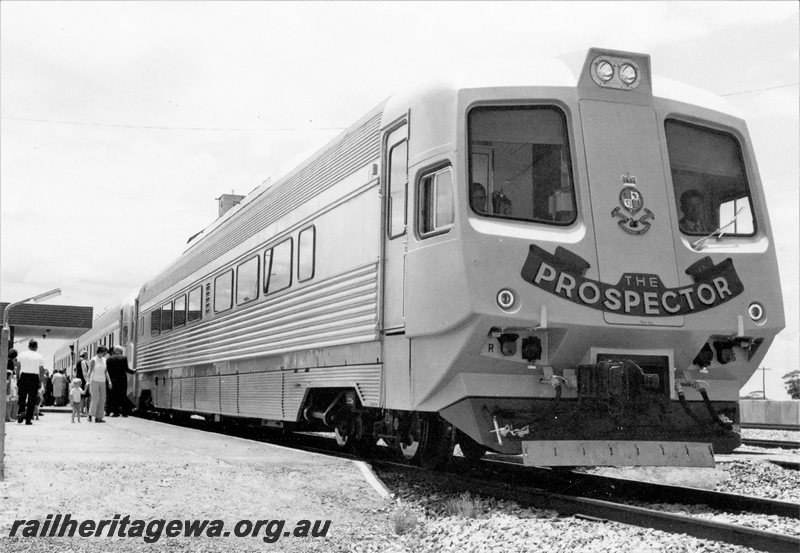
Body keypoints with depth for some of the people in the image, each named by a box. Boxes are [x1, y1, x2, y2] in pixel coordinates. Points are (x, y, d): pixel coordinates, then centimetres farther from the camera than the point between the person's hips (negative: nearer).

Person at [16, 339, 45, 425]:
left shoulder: (21, 354, 5)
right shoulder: (39, 357, 1)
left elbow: (18, 368, 2)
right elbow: (41, 371, -1)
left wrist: (18, 378, 5)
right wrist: (40, 382, 5)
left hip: (23, 377, 1)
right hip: (34, 378, -1)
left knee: (22, 397, 13)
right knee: (32, 399, 4)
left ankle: (22, 411, -11)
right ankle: (28, 419, 4)